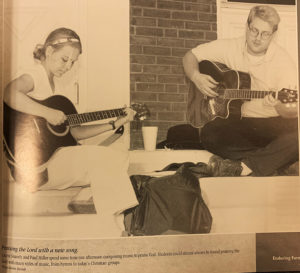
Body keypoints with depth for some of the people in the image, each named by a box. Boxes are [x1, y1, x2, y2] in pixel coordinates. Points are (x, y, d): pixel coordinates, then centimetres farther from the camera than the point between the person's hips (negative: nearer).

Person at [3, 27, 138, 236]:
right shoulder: (35, 74, -6)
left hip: (55, 159, 8)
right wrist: (48, 113, -28)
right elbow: (9, 94, -33)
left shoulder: (52, 85, 21)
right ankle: (114, 234, -10)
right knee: (102, 160, -20)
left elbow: (75, 131, 16)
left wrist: (115, 124, 15)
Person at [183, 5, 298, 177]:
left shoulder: (283, 61, -10)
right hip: (240, 121, 2)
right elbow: (191, 56, 9)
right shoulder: (230, 47, -1)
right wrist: (196, 77, -12)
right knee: (209, 133, -28)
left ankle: (242, 168, -26)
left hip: (273, 123, -2)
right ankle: (270, 163, -21)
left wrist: (279, 106, -34)